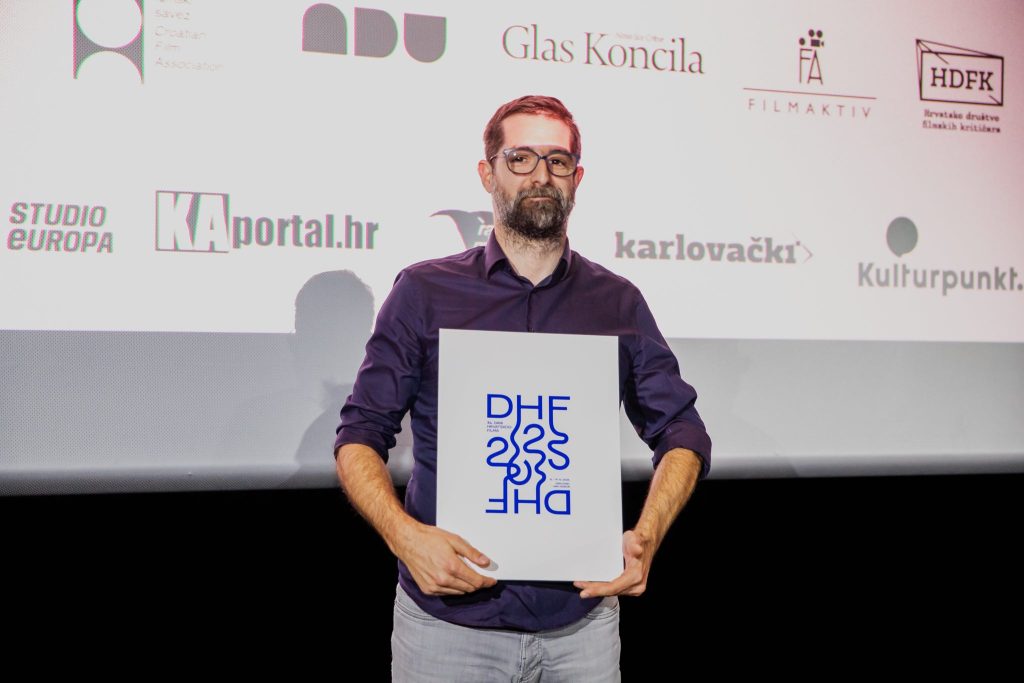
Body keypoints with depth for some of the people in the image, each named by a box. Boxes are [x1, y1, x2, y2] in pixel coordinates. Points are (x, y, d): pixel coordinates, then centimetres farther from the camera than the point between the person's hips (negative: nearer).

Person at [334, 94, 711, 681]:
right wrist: (405, 534, -17)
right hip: (448, 617, -1)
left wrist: (646, 539, -10)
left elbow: (682, 433, 8)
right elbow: (360, 436, 1)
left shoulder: (617, 303, 7)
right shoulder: (425, 292, 2)